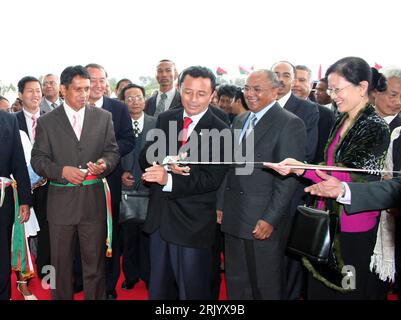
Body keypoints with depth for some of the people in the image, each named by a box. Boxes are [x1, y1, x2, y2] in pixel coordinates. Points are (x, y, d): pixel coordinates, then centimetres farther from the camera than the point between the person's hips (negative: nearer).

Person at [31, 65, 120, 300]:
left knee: (95, 263, 8)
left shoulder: (104, 117, 6)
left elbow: (113, 151, 8)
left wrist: (105, 163, -14)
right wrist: (62, 170, -16)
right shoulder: (47, 122, 3)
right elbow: (38, 159, 1)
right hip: (61, 202, 0)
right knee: (61, 263, 13)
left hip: (94, 201, 0)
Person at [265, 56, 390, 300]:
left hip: (354, 232, -7)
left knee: (349, 291, 9)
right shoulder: (341, 122, 7)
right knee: (320, 288, 18)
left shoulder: (375, 127, -16)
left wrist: (302, 169, -32)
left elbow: (354, 178, -24)